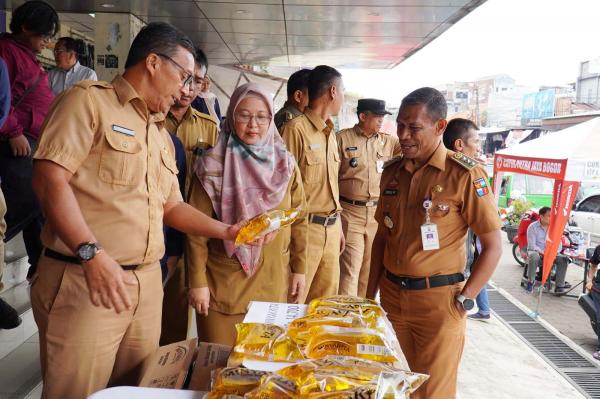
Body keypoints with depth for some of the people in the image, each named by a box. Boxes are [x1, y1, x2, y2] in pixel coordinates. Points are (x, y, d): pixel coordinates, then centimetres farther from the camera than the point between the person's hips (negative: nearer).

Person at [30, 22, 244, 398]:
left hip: (147, 283, 7)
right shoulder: (89, 100, -4)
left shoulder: (161, 134, 19)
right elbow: (50, 178, -15)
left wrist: (226, 231, 13)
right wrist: (92, 253, -24)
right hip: (83, 281, -7)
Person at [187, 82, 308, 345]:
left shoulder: (285, 164, 4)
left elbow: (299, 220, 7)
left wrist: (300, 269, 5)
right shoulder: (214, 165, -6)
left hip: (275, 283, 3)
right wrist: (197, 282, -8)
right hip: (224, 285, -2)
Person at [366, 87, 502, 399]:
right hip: (391, 296, 5)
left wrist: (463, 301, -11)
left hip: (437, 300, -5)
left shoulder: (465, 175, -12)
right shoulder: (392, 172, 5)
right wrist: (370, 293, 11)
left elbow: (492, 246, -8)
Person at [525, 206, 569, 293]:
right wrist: (542, 253, -26)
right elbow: (532, 245, -11)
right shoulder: (532, 227, -3)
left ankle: (559, 286, -20)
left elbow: (559, 245, 8)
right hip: (536, 252, -4)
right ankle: (530, 282, -23)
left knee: (563, 259, -24)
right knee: (534, 256, -38)